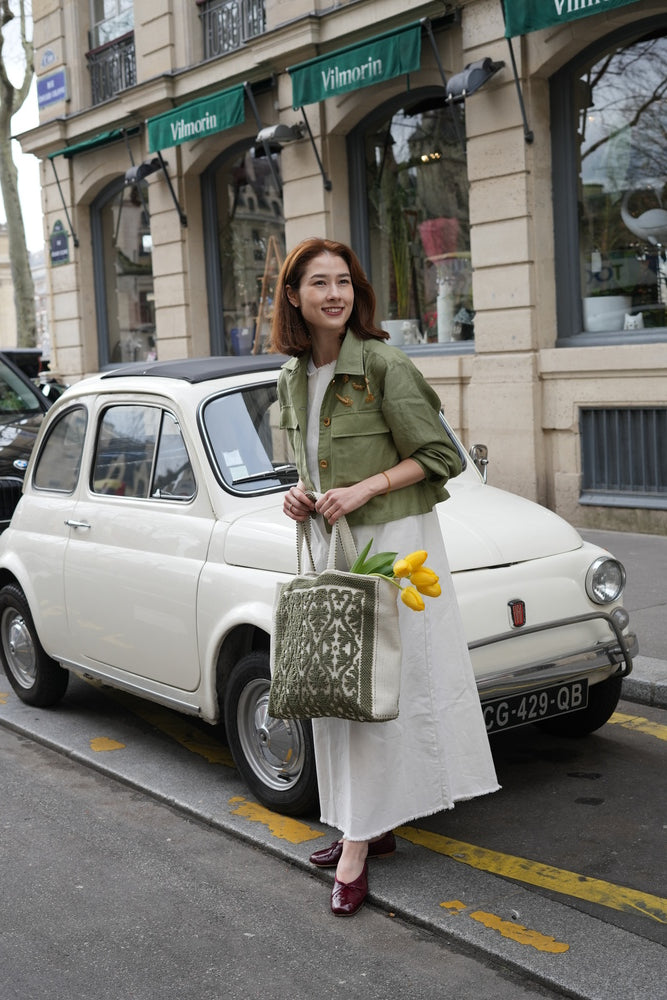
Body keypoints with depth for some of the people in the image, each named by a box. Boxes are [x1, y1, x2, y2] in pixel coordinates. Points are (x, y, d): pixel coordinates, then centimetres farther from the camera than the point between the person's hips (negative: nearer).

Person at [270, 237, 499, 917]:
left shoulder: (383, 366, -13)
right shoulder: (293, 377, 8)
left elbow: (438, 457, -10)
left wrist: (364, 490, -19)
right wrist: (303, 495, 1)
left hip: (391, 538, -7)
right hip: (329, 542, 7)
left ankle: (359, 843, 1)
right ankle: (371, 828, 23)